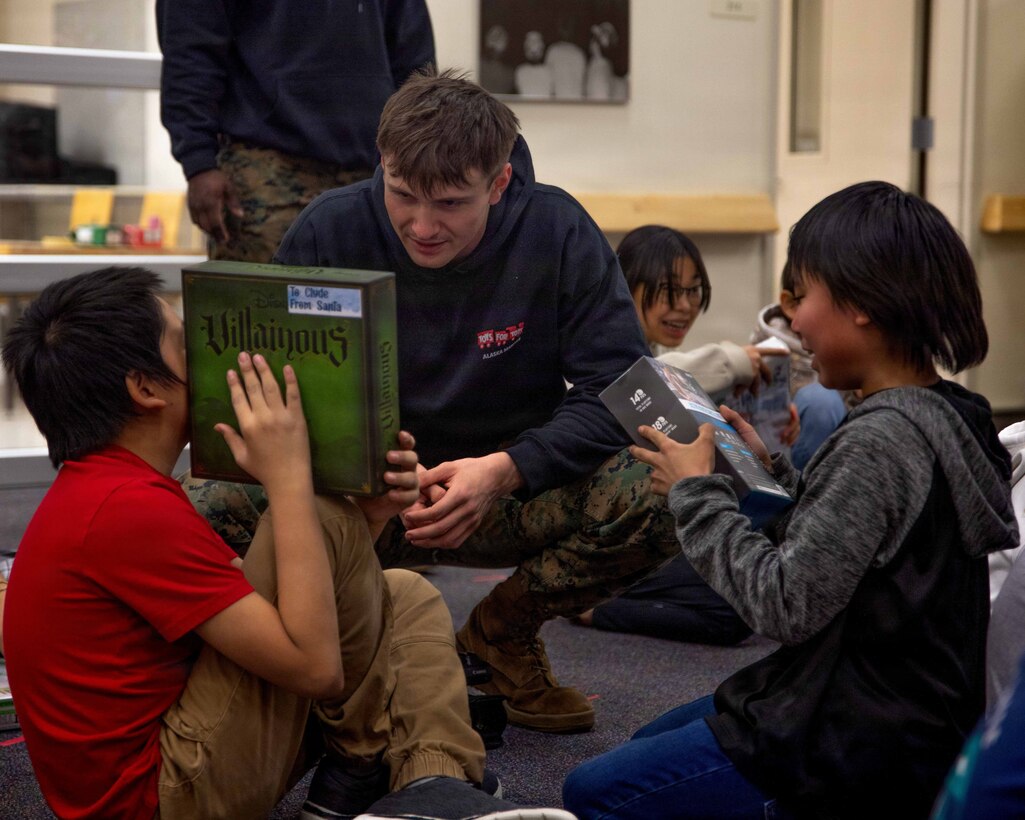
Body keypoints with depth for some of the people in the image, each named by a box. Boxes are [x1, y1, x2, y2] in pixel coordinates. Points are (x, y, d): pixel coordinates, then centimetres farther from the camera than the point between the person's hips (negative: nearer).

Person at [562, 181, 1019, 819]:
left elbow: (786, 605, -26)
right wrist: (769, 470, 9)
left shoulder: (880, 441, -27)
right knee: (650, 743, 27)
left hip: (858, 756, -10)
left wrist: (696, 491, -15)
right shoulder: (947, 417, 3)